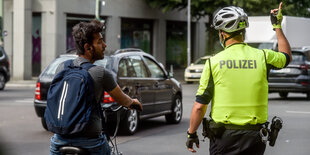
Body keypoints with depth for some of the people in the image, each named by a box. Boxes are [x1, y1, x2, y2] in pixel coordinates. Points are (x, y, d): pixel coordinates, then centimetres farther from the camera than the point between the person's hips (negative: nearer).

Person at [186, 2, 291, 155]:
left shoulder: (214, 62, -6)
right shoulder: (262, 57, -1)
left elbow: (199, 106, -4)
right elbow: (287, 56, 25)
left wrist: (191, 134, 10)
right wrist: (277, 25, 32)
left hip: (223, 137, -2)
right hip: (254, 137, 2)